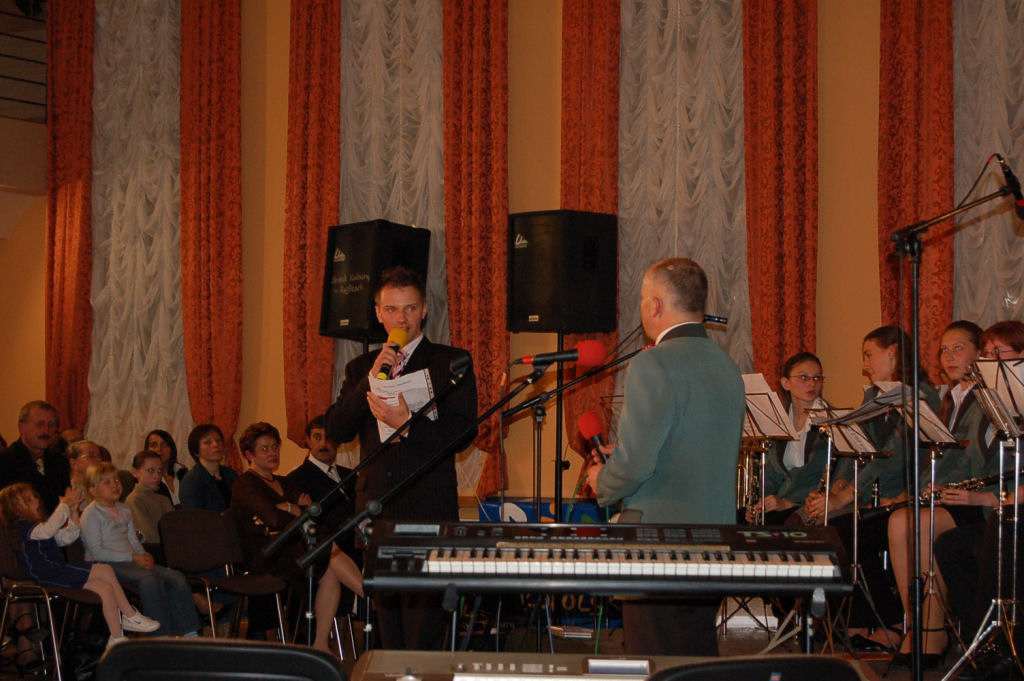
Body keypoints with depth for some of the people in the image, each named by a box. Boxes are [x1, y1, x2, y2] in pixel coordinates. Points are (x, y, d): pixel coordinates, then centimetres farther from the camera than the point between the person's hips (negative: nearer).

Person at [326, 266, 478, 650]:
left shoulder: (450, 362, 4)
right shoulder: (360, 368, 15)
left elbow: (463, 434, -5)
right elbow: (336, 431, 2)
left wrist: (408, 423, -19)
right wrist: (370, 380, -10)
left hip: (429, 510, -4)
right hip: (377, 512, 4)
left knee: (423, 614, -10)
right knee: (386, 611, 9)